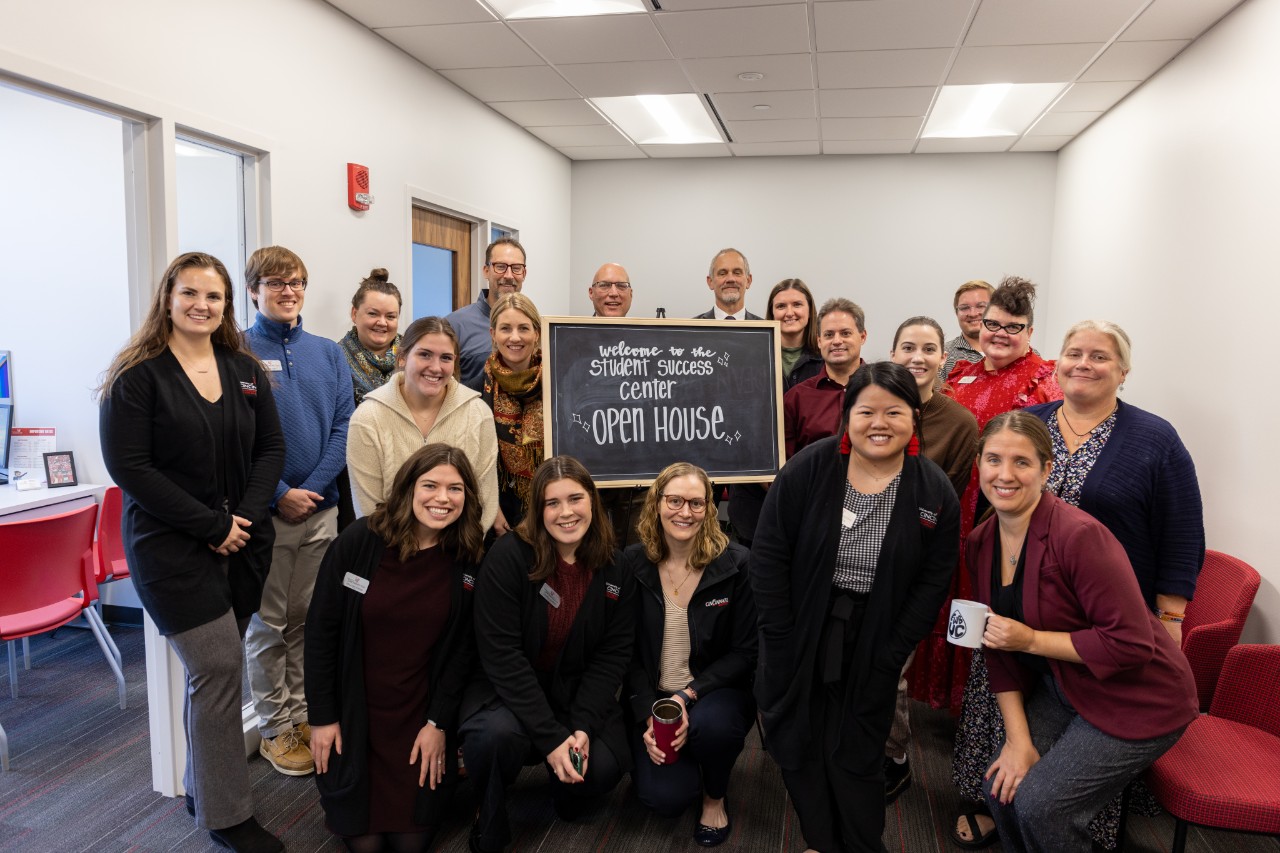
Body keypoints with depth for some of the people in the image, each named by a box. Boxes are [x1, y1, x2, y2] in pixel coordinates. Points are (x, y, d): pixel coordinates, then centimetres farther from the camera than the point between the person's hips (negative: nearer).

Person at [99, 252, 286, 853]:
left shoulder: (246, 370, 9)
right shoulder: (138, 375, -6)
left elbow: (270, 448, 8)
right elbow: (128, 465, -12)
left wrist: (246, 517, -8)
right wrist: (212, 525, -15)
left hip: (243, 540, 5)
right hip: (171, 546, -5)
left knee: (212, 668, 11)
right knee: (219, 667, -6)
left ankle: (200, 787, 30)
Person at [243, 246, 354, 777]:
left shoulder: (327, 353, 8)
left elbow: (343, 426, 1)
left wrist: (313, 488, -10)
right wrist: (279, 494, -15)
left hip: (321, 508, 4)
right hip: (265, 511, -3)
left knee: (308, 617, 14)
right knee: (268, 624, 7)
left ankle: (302, 713, 28)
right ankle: (275, 729, 20)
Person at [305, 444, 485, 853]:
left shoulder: (469, 559, -9)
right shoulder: (359, 541, -15)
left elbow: (463, 649, -3)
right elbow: (321, 629, -8)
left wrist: (438, 723, -6)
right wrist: (322, 716, -6)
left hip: (422, 714, 1)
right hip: (354, 709, -1)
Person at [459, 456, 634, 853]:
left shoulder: (615, 568, -5)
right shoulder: (508, 557, -18)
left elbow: (613, 653, -4)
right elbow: (501, 653, -21)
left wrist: (582, 726, -18)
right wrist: (550, 737, -25)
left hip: (577, 690, 3)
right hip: (506, 688, -3)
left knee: (604, 767, -23)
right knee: (498, 735, -34)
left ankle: (565, 786, 18)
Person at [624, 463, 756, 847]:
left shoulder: (736, 565, -11)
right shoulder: (632, 564, -6)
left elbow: (745, 652, -8)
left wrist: (689, 695, -20)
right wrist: (647, 717, -14)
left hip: (716, 692, -1)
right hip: (652, 697, 1)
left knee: (710, 725, -35)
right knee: (664, 797, -18)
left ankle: (715, 796, 0)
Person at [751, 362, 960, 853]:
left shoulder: (935, 493, -7)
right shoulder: (808, 469, -12)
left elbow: (932, 582, -3)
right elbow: (768, 553, -9)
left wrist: (890, 656, -7)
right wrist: (780, 638, -10)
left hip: (872, 647, 0)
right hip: (801, 637, 1)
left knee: (856, 755, 7)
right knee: (799, 744, 10)